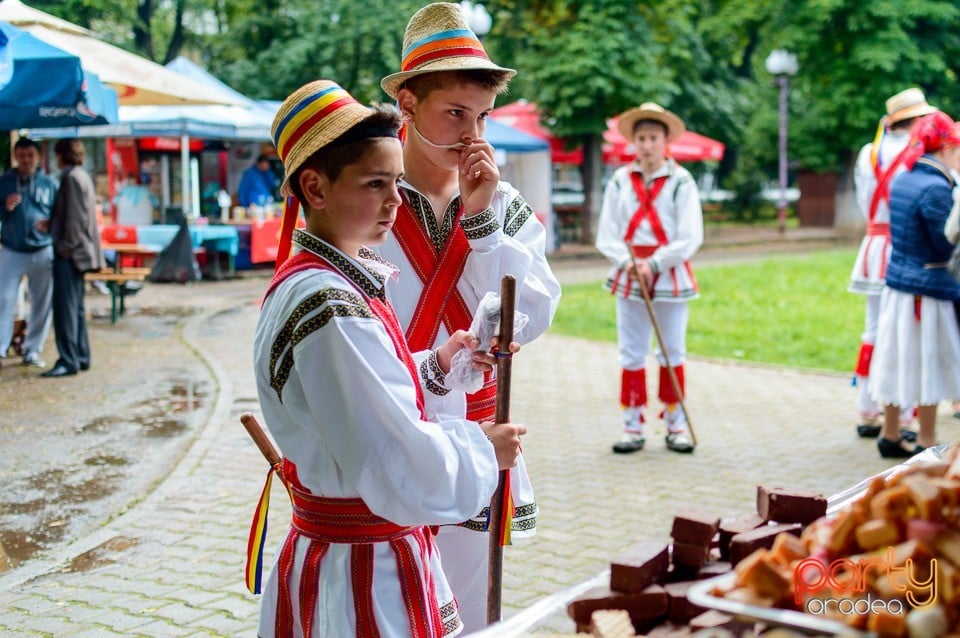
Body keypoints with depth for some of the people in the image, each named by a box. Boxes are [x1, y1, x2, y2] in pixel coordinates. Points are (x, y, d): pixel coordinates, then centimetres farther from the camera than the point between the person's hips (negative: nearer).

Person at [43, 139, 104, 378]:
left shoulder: (72, 178, -13)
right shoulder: (82, 176, 17)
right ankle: (81, 356, 18)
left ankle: (68, 360, -10)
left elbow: (76, 218, -18)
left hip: (70, 252, -10)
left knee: (65, 306, -10)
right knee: (76, 307, 13)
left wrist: (66, 247, -17)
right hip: (77, 251, 10)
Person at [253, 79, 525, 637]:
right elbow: (406, 474, -28)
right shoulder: (329, 308, -25)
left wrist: (434, 365, 8)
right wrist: (482, 449, -11)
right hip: (365, 577, -10)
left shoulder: (343, 281, 6)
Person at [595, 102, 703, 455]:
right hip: (628, 275, 2)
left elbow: (690, 238, -8)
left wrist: (654, 263, -15)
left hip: (671, 275, -2)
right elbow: (607, 234, 3)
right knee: (631, 354, 5)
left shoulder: (680, 181, -5)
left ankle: (675, 425, 16)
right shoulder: (620, 180, 2)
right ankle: (633, 426, 13)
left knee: (673, 353, 7)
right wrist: (627, 261, -14)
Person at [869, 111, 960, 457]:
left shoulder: (901, 181, 8)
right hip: (927, 291, -8)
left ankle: (890, 436, 24)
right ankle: (926, 443, 13)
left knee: (901, 361, 15)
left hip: (896, 284, 8)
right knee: (928, 366, 3)